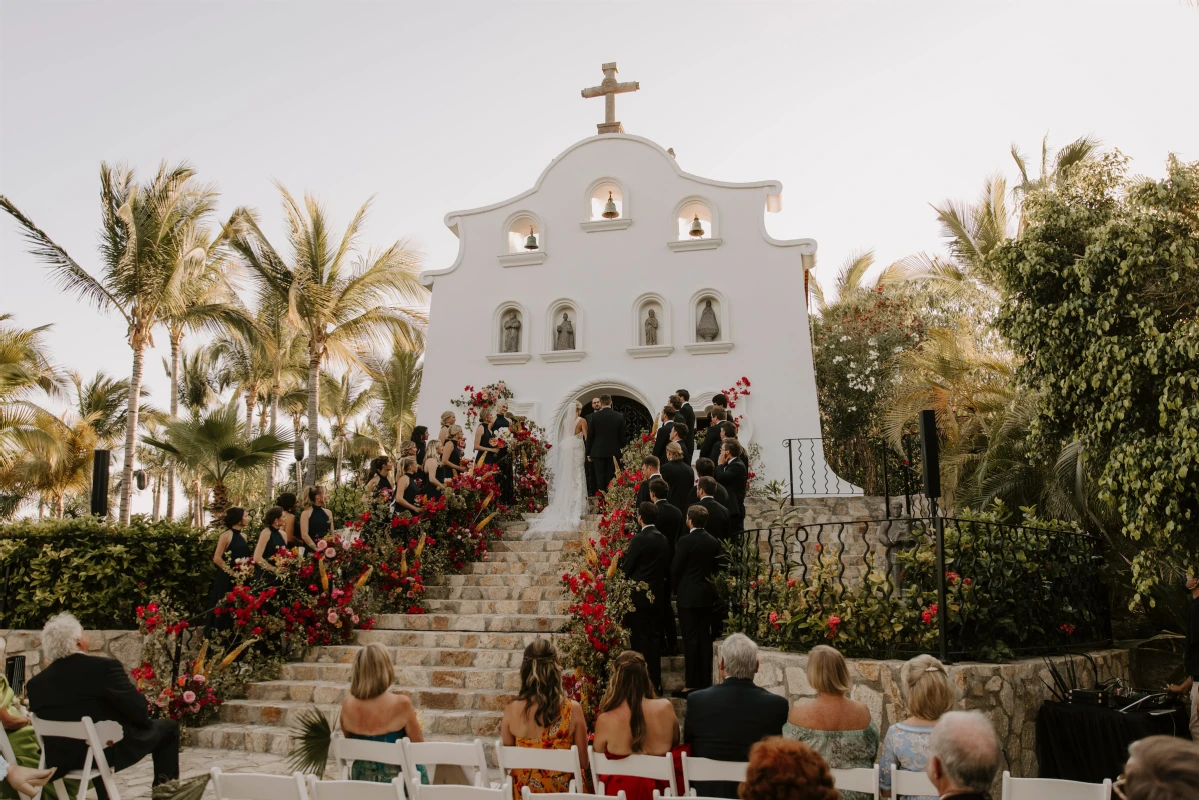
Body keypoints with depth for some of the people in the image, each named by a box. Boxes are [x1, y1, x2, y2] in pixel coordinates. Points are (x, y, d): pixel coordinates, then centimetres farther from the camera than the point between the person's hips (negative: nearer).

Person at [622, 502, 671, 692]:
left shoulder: (639, 538, -15)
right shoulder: (663, 539, 7)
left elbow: (626, 567, -12)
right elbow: (667, 569, 11)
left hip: (638, 596, -7)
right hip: (657, 596, 7)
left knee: (639, 640, -1)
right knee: (654, 638, 12)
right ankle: (655, 682, 18)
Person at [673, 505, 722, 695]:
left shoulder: (685, 541, -14)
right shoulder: (714, 541, 4)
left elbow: (675, 569, -11)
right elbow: (716, 567, 9)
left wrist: (676, 589, 5)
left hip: (688, 596, -6)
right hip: (708, 596, 6)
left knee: (691, 639, -2)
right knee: (705, 639, 11)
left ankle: (691, 684, -1)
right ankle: (705, 682, 15)